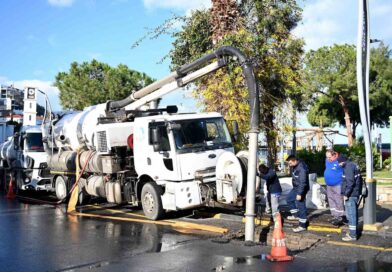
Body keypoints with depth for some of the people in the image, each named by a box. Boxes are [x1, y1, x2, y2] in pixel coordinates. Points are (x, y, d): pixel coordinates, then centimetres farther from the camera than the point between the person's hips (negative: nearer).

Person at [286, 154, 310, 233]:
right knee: (289, 199, 22)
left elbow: (302, 182, -28)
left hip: (301, 189, -10)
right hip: (295, 188, 10)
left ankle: (302, 226, 3)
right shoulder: (294, 166, 3)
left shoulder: (302, 168, -28)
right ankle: (296, 215, 36)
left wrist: (299, 194, -27)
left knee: (300, 206, -5)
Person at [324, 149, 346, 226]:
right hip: (329, 185, 9)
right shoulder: (327, 161, 7)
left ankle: (341, 218, 2)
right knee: (331, 202, 13)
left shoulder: (339, 162, -18)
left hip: (338, 186, -8)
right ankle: (335, 216, 22)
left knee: (339, 202, -5)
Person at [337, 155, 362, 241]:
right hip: (355, 193, 10)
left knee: (351, 214, -6)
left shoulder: (348, 167, -16)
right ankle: (353, 231, 28)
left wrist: (346, 194, -18)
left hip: (351, 195, -10)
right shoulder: (353, 165, 15)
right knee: (353, 213, 18)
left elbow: (350, 182, -23)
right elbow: (357, 180, 20)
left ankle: (352, 235, -3)